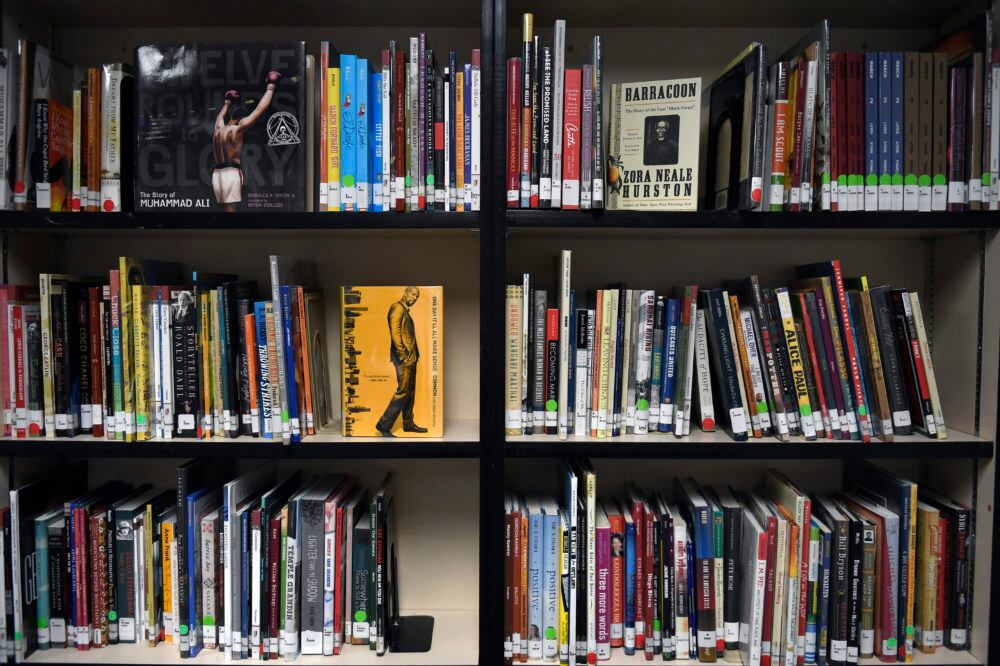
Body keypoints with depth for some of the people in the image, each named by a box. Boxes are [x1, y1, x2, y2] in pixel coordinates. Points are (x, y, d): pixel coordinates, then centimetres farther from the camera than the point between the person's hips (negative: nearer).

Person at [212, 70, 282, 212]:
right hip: (231, 173, -8)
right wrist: (270, 88, 3)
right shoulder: (237, 130, -6)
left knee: (226, 209, 11)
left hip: (217, 174, 8)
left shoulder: (218, 129, 14)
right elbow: (259, 110, -6)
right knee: (230, 209, -11)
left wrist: (228, 102, 57)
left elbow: (220, 116, 41)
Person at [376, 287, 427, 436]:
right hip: (403, 357, -10)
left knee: (410, 391, 12)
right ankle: (384, 425, -7)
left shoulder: (405, 311, 21)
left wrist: (414, 355, 12)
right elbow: (395, 332, -18)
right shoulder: (397, 307, -8)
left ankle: (408, 423, 20)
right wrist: (403, 354, -20)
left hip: (411, 357, 10)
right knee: (403, 390, -11)